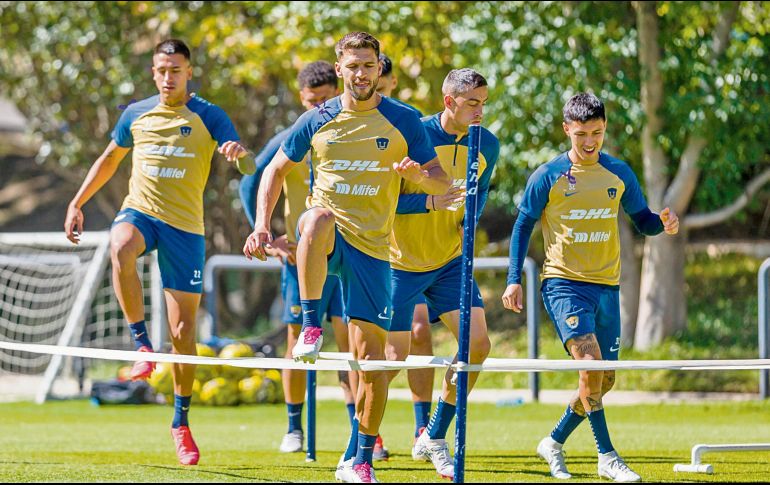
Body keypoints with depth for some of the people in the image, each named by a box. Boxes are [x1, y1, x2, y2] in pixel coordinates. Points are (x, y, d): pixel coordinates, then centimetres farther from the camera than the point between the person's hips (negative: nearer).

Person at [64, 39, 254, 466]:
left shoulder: (208, 116, -2)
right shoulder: (136, 114, 8)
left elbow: (248, 167, -13)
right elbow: (109, 160, 23)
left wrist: (238, 154, -37)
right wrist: (77, 204, 18)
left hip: (185, 225, -1)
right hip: (139, 211, 1)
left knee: (183, 329, 1)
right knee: (121, 249, -38)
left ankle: (181, 422, 12)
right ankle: (141, 343, -28)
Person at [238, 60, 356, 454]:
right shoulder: (289, 141, 0)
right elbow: (250, 184, 4)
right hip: (302, 256, 0)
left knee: (351, 341, -4)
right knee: (298, 341, 3)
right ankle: (294, 429, 14)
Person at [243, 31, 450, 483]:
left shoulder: (404, 121, 2)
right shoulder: (318, 120, 5)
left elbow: (442, 181, 3)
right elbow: (276, 170, 14)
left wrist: (419, 174, -21)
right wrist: (262, 226, 0)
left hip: (372, 244, 1)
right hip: (327, 240, 0)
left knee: (371, 351, -3)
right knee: (319, 217, -39)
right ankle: (311, 327, -34)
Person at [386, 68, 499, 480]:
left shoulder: (487, 145, -3)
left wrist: (469, 222, -4)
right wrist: (430, 202, -30)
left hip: (450, 261, 5)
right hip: (402, 261, -5)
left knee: (478, 344, -7)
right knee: (397, 355, -3)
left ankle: (433, 438, 6)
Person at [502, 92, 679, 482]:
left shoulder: (619, 173, 6)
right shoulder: (548, 176, -4)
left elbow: (642, 220, 14)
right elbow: (523, 226, 3)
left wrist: (663, 224, -9)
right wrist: (514, 279, -4)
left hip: (606, 286, 5)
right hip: (564, 282, -5)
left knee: (604, 380, 7)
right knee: (590, 362, -22)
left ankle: (554, 442, 28)